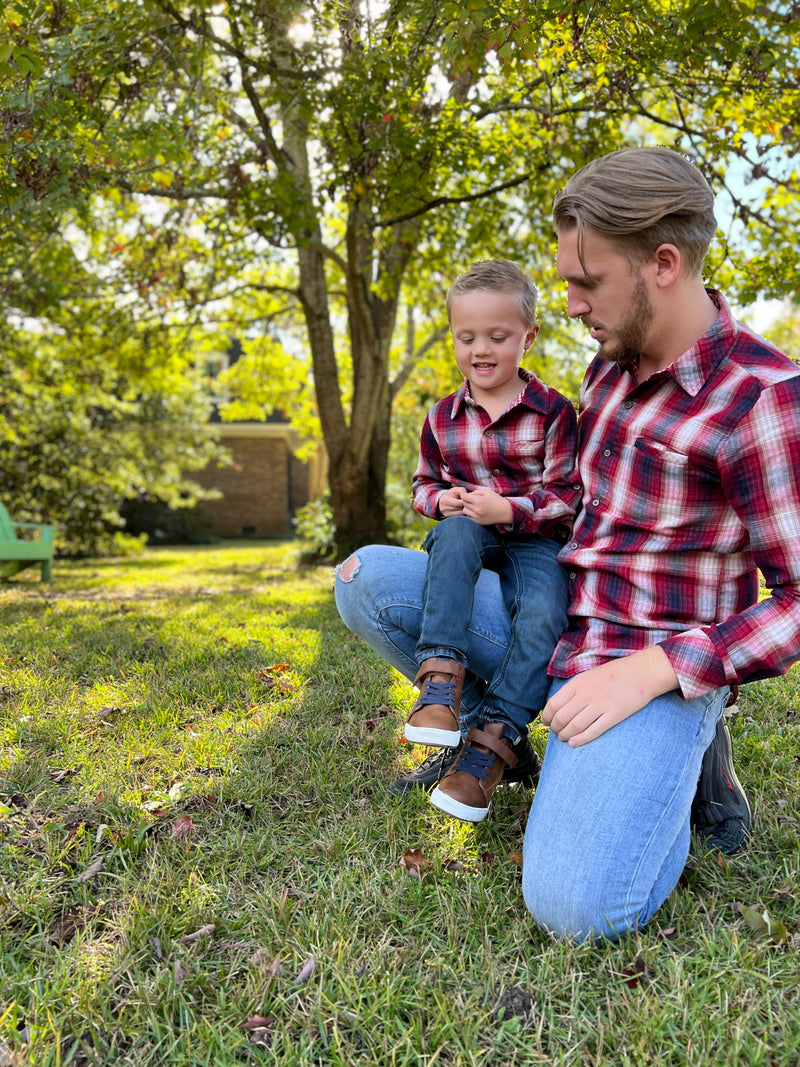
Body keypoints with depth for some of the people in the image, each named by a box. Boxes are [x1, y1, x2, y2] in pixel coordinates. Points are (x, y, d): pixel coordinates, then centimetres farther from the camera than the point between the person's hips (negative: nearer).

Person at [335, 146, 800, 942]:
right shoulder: (614, 365, 6)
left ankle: (680, 759, 1)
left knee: (573, 906, -27)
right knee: (364, 579, -4)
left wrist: (650, 671, -26)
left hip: (658, 668, -6)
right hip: (555, 624, 7)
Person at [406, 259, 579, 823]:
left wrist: (507, 510, -23)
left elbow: (566, 495, -6)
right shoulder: (442, 417, 9)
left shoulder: (553, 412, -2)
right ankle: (441, 677, -40)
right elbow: (424, 481, 19)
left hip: (534, 539, -2)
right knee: (455, 530, -35)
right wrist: (442, 499, -6)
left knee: (546, 612, -32)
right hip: (467, 539, 2)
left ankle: (491, 740, -26)